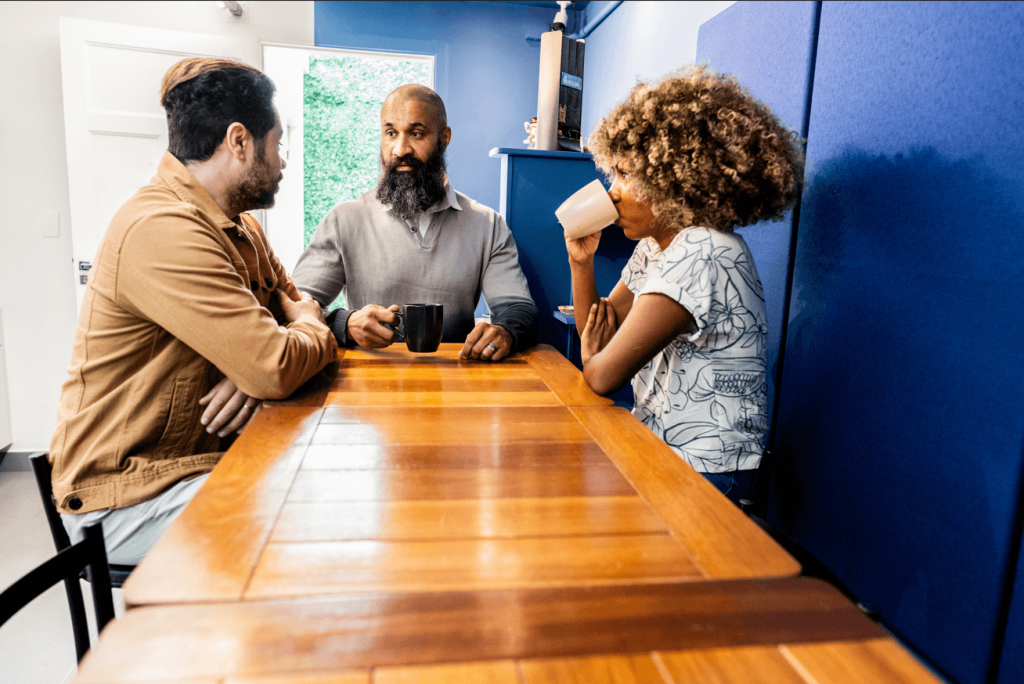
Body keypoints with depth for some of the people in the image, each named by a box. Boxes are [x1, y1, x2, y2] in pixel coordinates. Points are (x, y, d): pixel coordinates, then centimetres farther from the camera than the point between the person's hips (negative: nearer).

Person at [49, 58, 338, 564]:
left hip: (208, 454, 8)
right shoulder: (162, 230, -25)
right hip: (127, 497, -8)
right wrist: (313, 331, -6)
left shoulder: (241, 226, 8)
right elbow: (276, 368, -31)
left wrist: (260, 366, -14)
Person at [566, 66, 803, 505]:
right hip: (657, 449, 8)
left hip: (703, 471, -8)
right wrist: (581, 261, -1)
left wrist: (591, 356, -3)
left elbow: (604, 375, -26)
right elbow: (599, 333, 11)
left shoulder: (703, 253, -23)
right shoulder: (653, 247, 7)